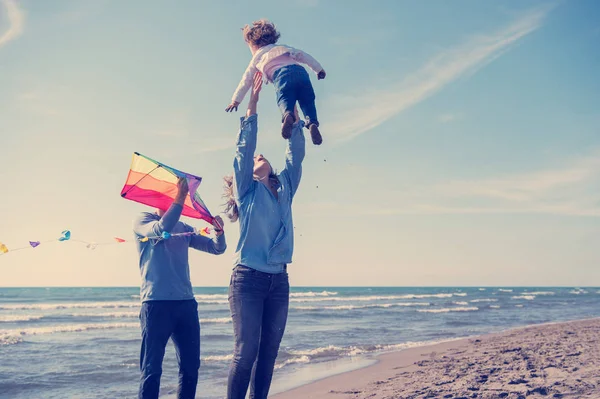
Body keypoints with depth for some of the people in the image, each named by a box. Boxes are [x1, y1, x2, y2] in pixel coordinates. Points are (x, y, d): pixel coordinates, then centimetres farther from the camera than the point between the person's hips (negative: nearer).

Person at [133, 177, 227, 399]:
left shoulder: (184, 228, 18)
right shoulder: (143, 220, 3)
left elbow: (216, 248, 13)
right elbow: (161, 229, -20)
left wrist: (219, 231, -8)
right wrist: (180, 198, -23)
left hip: (186, 303, 6)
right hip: (156, 303, -6)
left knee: (191, 365, 6)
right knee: (152, 368, -6)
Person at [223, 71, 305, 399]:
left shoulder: (284, 189, 18)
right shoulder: (246, 190, 7)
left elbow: (295, 154, 17)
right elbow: (244, 148, 0)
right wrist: (252, 104, -4)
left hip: (279, 280, 5)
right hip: (249, 277, -5)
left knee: (268, 353, 5)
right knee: (246, 352, -8)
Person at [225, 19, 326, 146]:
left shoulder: (256, 58, 31)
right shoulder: (282, 47, 38)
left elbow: (246, 81, 35)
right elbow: (302, 55, 23)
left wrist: (236, 100, 43)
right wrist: (318, 69, 23)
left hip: (282, 76, -3)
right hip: (300, 71, 3)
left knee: (285, 102, -13)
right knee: (307, 102, 3)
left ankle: (288, 115, -50)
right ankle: (312, 122, -29)